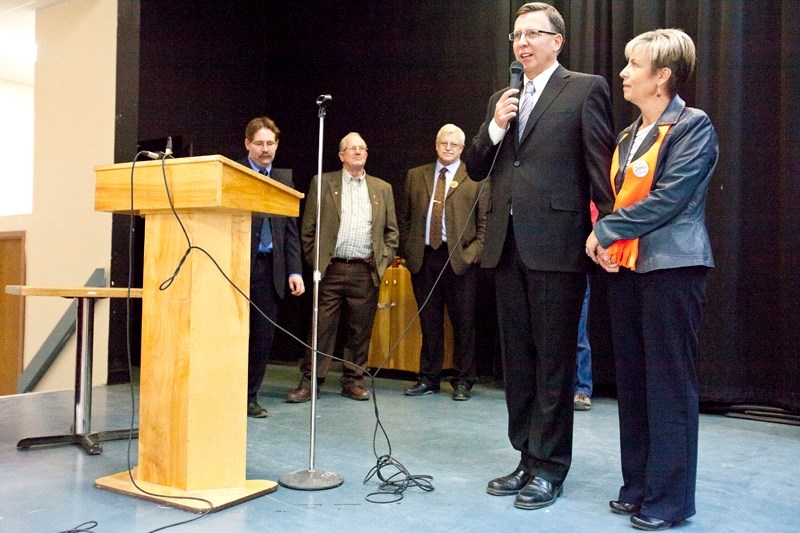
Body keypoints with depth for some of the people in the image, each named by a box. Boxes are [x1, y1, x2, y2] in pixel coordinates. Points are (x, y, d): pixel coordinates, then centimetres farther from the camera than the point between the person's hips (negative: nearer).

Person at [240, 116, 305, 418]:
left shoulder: (284, 178, 14)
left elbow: (291, 230, 12)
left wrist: (295, 271, 5)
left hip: (269, 269, 4)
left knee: (263, 336, 6)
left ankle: (249, 396, 18)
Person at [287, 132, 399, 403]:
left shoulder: (382, 188, 14)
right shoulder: (323, 182, 7)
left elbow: (392, 230, 14)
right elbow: (308, 227, 5)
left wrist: (383, 260, 4)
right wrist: (315, 259, -1)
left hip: (367, 271, 2)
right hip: (332, 269, -2)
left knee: (360, 330, 6)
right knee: (321, 328, 0)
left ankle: (353, 380, 18)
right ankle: (309, 381, 8)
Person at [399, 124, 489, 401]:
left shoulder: (476, 178, 5)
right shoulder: (415, 176, 14)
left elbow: (485, 222, 2)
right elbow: (404, 217, 14)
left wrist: (474, 251, -9)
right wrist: (407, 250, 5)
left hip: (460, 259, -2)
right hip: (423, 258, 3)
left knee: (463, 323, 3)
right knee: (429, 322, 9)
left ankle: (463, 381, 14)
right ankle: (428, 378, 19)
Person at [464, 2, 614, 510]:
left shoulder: (586, 88, 2)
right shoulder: (502, 100, 19)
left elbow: (601, 164, -5)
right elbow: (476, 168, 15)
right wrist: (495, 127, -1)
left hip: (557, 244, -6)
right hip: (508, 245, 6)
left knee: (554, 361, 1)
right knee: (518, 360, 12)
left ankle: (550, 466, 14)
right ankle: (528, 458, 25)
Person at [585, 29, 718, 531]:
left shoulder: (693, 126, -6)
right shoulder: (628, 135, 17)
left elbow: (668, 198, -16)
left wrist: (605, 230, -9)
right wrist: (606, 245, 1)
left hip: (671, 267, -7)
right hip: (624, 266, 8)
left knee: (669, 386, -1)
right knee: (632, 382, 11)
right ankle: (638, 485, 24)